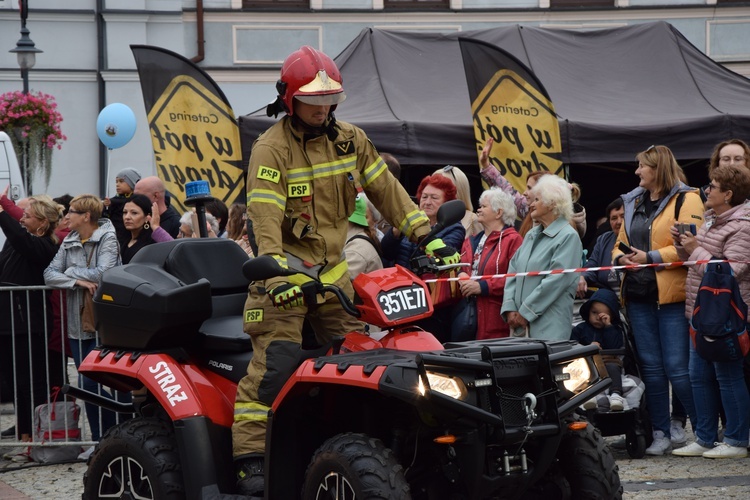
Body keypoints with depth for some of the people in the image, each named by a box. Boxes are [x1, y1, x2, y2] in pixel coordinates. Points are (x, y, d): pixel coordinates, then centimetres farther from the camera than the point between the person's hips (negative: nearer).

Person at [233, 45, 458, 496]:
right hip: (287, 271, -6)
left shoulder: (350, 140, 7)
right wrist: (276, 275, -35)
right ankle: (250, 460, -13)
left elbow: (387, 190, 8)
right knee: (275, 364, -13)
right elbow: (265, 217, -22)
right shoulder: (271, 149, -12)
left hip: (332, 268, 6)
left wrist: (428, 237, -1)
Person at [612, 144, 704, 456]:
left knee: (677, 368, -9)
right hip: (639, 296, 7)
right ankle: (660, 434, 13)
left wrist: (651, 258, -18)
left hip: (672, 295, -7)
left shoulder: (686, 200, -4)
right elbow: (620, 242, 22)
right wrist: (621, 257, 0)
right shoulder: (634, 202, 18)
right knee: (651, 366, 7)